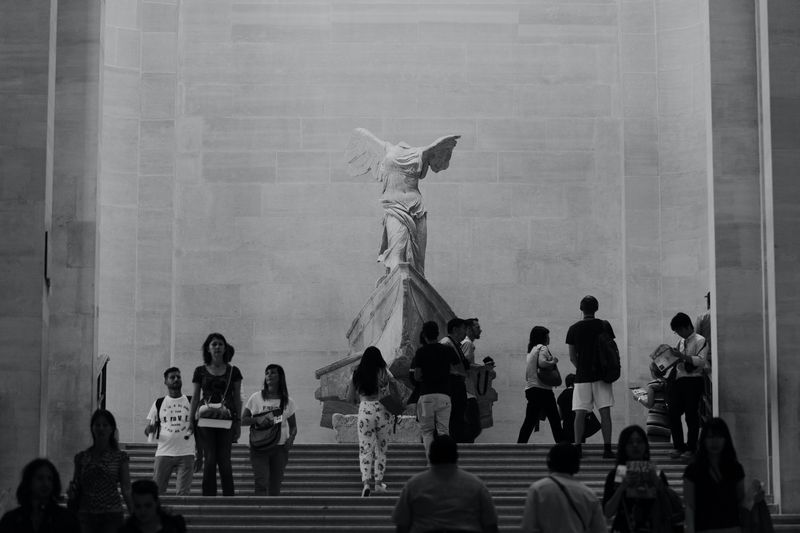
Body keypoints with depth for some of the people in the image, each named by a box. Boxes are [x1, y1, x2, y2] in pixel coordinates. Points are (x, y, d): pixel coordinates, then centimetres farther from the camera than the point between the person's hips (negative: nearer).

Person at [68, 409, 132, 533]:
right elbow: (76, 488, 14)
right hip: (86, 516, 1)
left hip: (111, 515, -1)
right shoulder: (81, 457, 9)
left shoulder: (120, 457, 4)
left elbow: (126, 489, 0)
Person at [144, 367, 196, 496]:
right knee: (156, 491, -3)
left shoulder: (191, 402, 9)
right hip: (163, 453, 0)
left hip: (186, 454, 0)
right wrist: (149, 429, -14)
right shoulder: (158, 404, 10)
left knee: (183, 493, -5)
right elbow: (148, 429, 10)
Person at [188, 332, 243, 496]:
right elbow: (195, 397, 11)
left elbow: (237, 398, 10)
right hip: (205, 418, 0)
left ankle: (229, 496, 1)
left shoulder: (233, 371, 9)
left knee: (224, 460, -5)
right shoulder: (200, 371, 9)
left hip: (226, 419, 0)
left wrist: (238, 423, 4)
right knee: (209, 459, -6)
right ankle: (208, 497, -3)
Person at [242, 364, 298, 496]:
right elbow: (243, 420, 5)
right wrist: (257, 420, -15)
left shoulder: (288, 402, 7)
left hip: (280, 447, 2)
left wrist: (291, 438, -7)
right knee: (261, 482, -13)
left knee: (275, 486, 6)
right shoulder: (256, 398, 2)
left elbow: (293, 426, 13)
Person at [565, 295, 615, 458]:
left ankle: (577, 449, 0)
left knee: (580, 413, 3)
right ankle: (607, 449, -5)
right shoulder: (604, 326, -1)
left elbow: (572, 357, 5)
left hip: (582, 375, 1)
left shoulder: (573, 329, 1)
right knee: (605, 413, 0)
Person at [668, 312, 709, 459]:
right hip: (679, 380, 7)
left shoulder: (700, 341, -4)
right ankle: (678, 446, 10)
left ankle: (691, 448, 6)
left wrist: (683, 356, -22)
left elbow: (701, 361, -16)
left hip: (694, 380, -7)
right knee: (673, 413, 0)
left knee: (691, 414, -3)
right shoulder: (681, 342, 18)